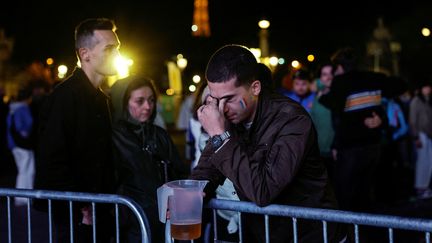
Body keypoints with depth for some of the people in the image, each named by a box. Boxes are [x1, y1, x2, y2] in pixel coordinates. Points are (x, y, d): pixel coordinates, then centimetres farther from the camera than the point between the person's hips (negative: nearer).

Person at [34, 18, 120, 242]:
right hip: (77, 216, -8)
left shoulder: (101, 98, 14)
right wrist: (79, 209, -18)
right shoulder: (65, 95, -15)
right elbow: (50, 160, -21)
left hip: (99, 213, 9)